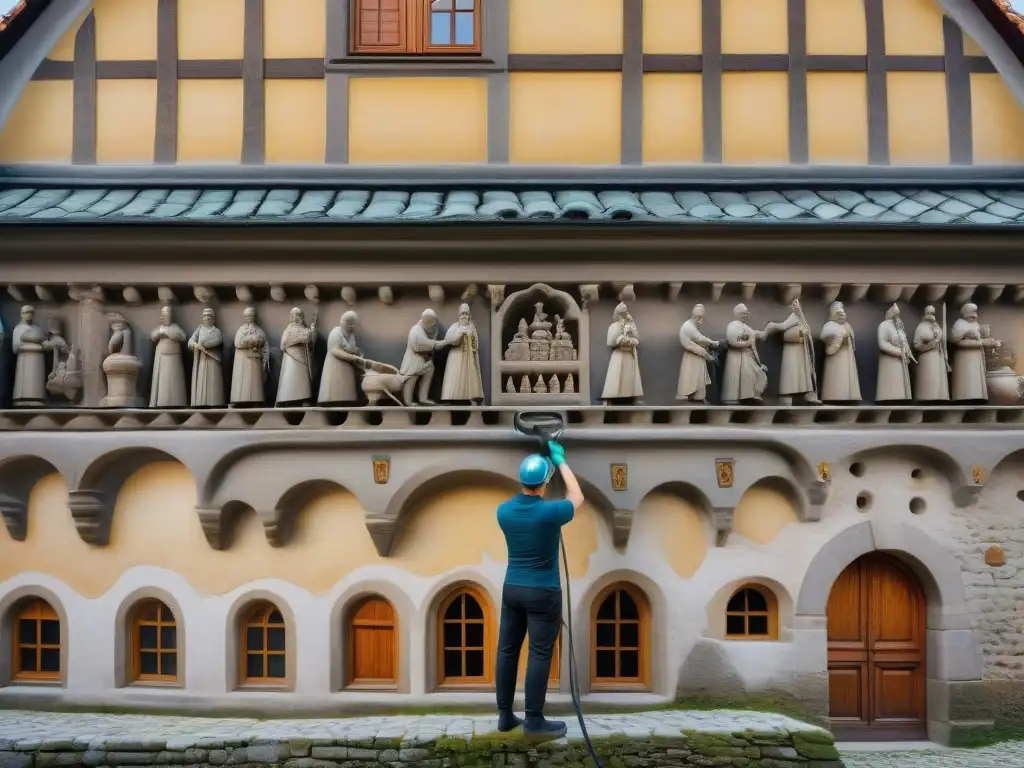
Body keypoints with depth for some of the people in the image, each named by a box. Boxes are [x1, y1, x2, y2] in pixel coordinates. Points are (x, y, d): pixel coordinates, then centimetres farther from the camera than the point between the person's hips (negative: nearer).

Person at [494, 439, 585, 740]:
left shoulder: (504, 511, -3)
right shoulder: (550, 512, -18)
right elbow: (577, 498, 2)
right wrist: (561, 461, 9)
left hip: (511, 589, 5)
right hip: (543, 593, -5)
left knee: (507, 651, 9)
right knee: (539, 655, 0)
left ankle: (505, 715, 16)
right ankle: (534, 721, 3)